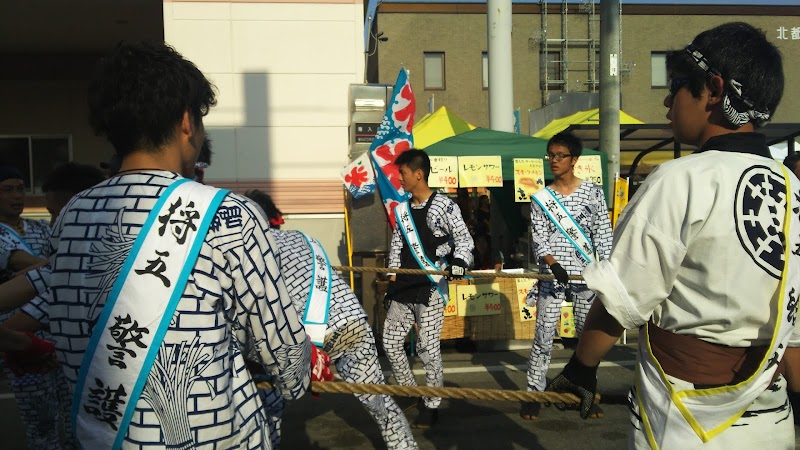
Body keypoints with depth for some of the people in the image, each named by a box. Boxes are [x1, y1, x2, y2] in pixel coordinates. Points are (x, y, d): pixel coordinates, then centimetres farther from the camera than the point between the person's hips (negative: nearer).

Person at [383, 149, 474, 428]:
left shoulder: (443, 206, -7)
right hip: (403, 288, 7)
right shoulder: (402, 209, 13)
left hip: (431, 289, -7)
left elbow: (464, 237, -10)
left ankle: (431, 406, 12)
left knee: (428, 349, -4)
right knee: (390, 343, 10)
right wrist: (392, 277, 13)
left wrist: (459, 260, -29)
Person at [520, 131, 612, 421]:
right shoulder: (541, 198, 3)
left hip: (586, 276, 1)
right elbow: (538, 238, -3)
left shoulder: (592, 192, 3)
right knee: (543, 339, 1)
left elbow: (603, 234, 3)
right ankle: (533, 394, 11)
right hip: (552, 276, 0)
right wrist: (553, 263, -21)